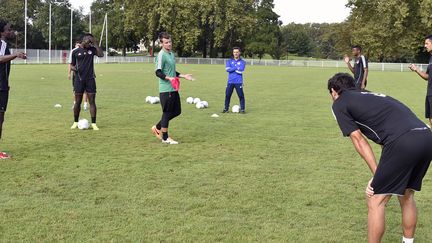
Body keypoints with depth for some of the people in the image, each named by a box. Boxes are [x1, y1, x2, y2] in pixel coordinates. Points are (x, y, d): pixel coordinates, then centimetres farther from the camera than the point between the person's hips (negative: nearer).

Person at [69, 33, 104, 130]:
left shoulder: (92, 49, 6)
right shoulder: (76, 52, 4)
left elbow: (101, 54, -11)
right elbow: (72, 64, 10)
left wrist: (95, 43, -13)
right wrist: (74, 68, -12)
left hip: (90, 79, 1)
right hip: (79, 79, -1)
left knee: (92, 101, -3)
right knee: (78, 102, 4)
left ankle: (93, 123, 1)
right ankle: (76, 122, 19)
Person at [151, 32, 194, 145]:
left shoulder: (171, 54, 16)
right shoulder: (161, 55, -12)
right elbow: (158, 72, -18)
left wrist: (183, 76, 20)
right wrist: (169, 78, -29)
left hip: (174, 88, 9)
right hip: (166, 89, -9)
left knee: (177, 111, 13)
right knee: (167, 113, -2)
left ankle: (157, 128, 25)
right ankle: (165, 138, 10)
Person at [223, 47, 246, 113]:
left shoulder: (242, 62, 5)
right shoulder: (229, 61, 12)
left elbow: (241, 70, -10)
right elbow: (227, 69, -6)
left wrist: (232, 69, -3)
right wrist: (236, 68, -8)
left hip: (238, 82, -2)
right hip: (230, 81, 2)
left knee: (241, 95, -5)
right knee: (227, 95, 0)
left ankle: (242, 109, 4)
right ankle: (226, 108, 11)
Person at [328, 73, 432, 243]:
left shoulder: (339, 103, 14)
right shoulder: (370, 96, 33)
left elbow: (359, 141, 8)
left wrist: (376, 174, 9)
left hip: (402, 142, -8)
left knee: (376, 201, 5)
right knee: (406, 196, 25)